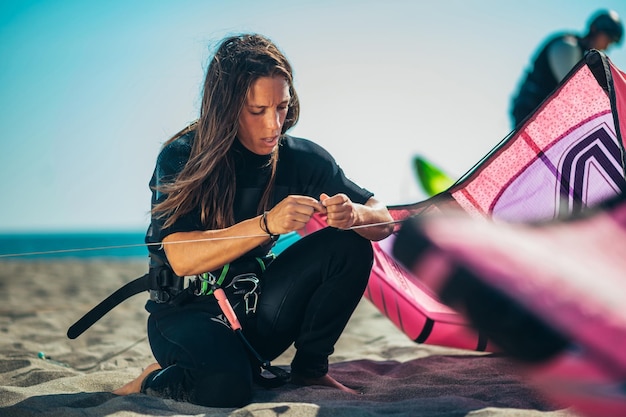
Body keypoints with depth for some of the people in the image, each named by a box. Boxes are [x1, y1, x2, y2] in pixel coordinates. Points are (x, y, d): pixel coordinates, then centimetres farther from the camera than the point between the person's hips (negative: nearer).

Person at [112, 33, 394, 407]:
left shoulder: (300, 158, -5)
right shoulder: (181, 158, -15)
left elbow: (384, 221, -5)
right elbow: (181, 259, -27)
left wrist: (353, 214, -30)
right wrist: (267, 224, -39)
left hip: (257, 313, 4)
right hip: (187, 312, -4)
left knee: (349, 245, -17)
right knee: (226, 386, -37)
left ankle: (310, 367, 0)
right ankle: (157, 379, -1)